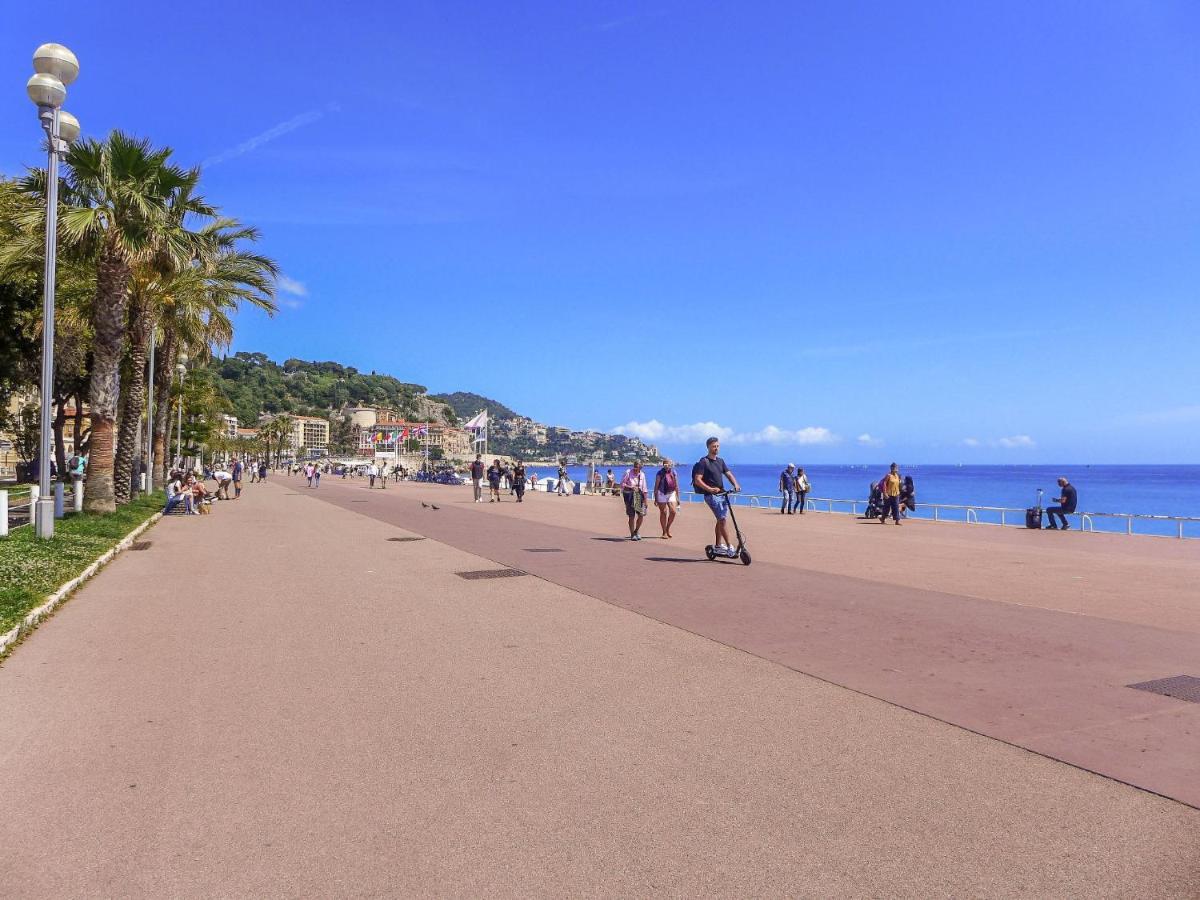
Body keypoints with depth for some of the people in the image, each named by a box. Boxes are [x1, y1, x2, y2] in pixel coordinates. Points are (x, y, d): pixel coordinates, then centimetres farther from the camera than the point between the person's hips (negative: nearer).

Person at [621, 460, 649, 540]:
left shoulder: (642, 474, 5)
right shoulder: (628, 473, -7)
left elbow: (644, 488, 9)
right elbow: (622, 484, -4)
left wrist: (645, 500, 6)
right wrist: (630, 487, -20)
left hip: (639, 495, 4)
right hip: (629, 495, -4)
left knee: (641, 514, -2)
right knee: (632, 516, -3)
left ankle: (636, 532, 20)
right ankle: (632, 534, 8)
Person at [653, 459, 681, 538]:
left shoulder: (673, 473, 6)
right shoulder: (660, 473, -4)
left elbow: (676, 486, 12)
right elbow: (656, 486, -3)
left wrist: (677, 497, 11)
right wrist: (655, 498, -6)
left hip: (671, 493, 3)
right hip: (662, 494, -3)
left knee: (673, 511, -9)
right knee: (663, 513, 0)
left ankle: (668, 528, 13)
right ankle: (664, 532, 9)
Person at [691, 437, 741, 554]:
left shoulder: (720, 461, 16)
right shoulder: (703, 462, -7)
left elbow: (728, 474, 11)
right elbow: (697, 480, -14)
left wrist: (735, 484, -9)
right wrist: (710, 489, -26)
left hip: (722, 494, 8)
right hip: (711, 495, -8)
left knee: (720, 520, 13)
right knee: (722, 519, -13)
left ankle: (718, 545, 23)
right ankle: (730, 547, -13)